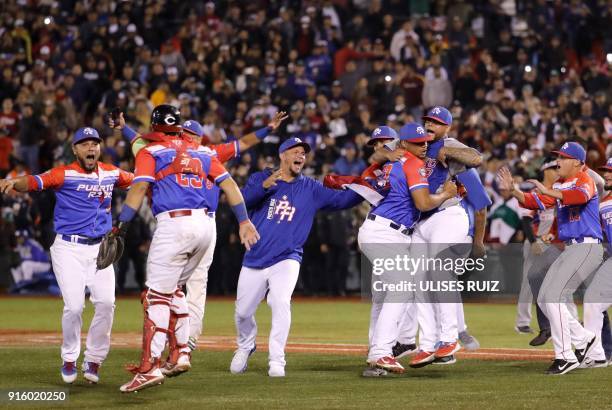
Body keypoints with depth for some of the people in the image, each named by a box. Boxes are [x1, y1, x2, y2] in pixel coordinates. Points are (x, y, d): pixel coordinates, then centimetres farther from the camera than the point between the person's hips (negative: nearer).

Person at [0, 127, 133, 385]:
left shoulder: (111, 174, 9)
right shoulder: (64, 174, -7)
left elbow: (136, 180, 28)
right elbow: (34, 182, -24)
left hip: (100, 249, 4)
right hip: (68, 249, -4)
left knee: (106, 303, -9)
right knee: (74, 306, -13)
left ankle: (93, 361, 8)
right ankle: (69, 360, 9)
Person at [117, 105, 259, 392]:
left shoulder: (151, 152, 4)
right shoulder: (201, 152, 20)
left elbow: (140, 187, -10)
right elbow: (229, 184, 15)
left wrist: (121, 226, -14)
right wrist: (244, 221, 15)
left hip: (174, 225, -6)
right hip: (205, 225, 6)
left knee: (158, 295, -7)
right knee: (174, 288, 23)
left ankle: (150, 367, -16)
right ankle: (181, 354, 17)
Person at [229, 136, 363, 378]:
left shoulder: (311, 189, 7)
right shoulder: (260, 179, 4)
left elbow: (341, 200, -1)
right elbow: (242, 200, -13)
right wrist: (264, 186, -29)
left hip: (286, 260, -1)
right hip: (254, 260, 1)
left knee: (281, 304, -24)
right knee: (243, 312, 8)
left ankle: (277, 361, -17)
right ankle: (245, 347, 39)